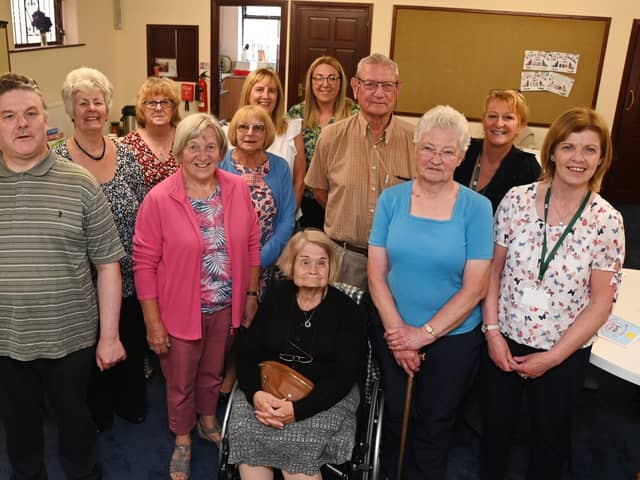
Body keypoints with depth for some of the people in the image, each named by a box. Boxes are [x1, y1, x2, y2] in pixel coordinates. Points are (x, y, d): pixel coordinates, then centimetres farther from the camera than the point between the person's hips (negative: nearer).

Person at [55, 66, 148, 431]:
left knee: (133, 344, 19)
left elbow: (145, 214, 5)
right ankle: (97, 411, 41)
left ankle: (131, 402, 45)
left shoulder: (126, 156, 0)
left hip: (130, 277, 3)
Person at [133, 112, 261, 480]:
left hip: (226, 308, 3)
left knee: (213, 371, 25)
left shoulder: (238, 189, -6)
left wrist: (252, 294, 4)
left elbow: (252, 245, 3)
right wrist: (153, 321, -12)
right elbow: (145, 263, -13)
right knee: (180, 381, 17)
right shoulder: (159, 199, -16)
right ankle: (183, 439, 43)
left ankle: (208, 421, 52)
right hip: (180, 310, -3)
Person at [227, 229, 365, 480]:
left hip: (324, 396, -2)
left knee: (296, 441, -28)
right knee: (244, 430, -25)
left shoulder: (345, 309, -3)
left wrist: (298, 409, -22)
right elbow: (248, 351, 3)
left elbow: (345, 374, -9)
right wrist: (256, 393, -18)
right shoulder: (276, 296, 6)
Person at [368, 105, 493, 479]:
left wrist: (425, 334, -16)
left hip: (454, 337, -2)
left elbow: (474, 288, -13)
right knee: (395, 415, 21)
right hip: (393, 332, 2)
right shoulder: (391, 199, -6)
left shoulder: (476, 207, -12)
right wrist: (397, 330, -13)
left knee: (435, 424, 16)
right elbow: (376, 273, -6)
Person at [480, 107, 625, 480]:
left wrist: (553, 357, -11)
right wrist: (493, 331, -9)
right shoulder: (517, 200, -9)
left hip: (565, 354, -1)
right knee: (497, 424, 20)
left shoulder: (607, 221, -12)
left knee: (550, 435, 19)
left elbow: (601, 303, -9)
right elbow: (493, 269, -3)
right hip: (504, 342, 1)